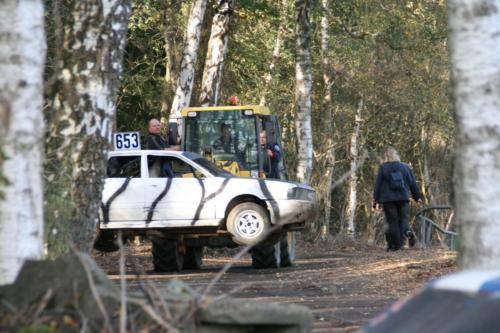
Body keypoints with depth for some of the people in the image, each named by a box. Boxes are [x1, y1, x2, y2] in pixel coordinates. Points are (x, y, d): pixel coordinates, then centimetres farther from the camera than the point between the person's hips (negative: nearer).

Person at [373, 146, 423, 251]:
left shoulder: (383, 168, -1)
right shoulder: (405, 167, 8)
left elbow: (378, 185, -1)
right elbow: (413, 183, 13)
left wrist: (376, 200, 4)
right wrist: (418, 197, 21)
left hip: (388, 199, -2)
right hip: (403, 198, 2)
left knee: (392, 222, 1)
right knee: (403, 219, 8)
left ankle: (395, 245, -1)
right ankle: (407, 231, -24)